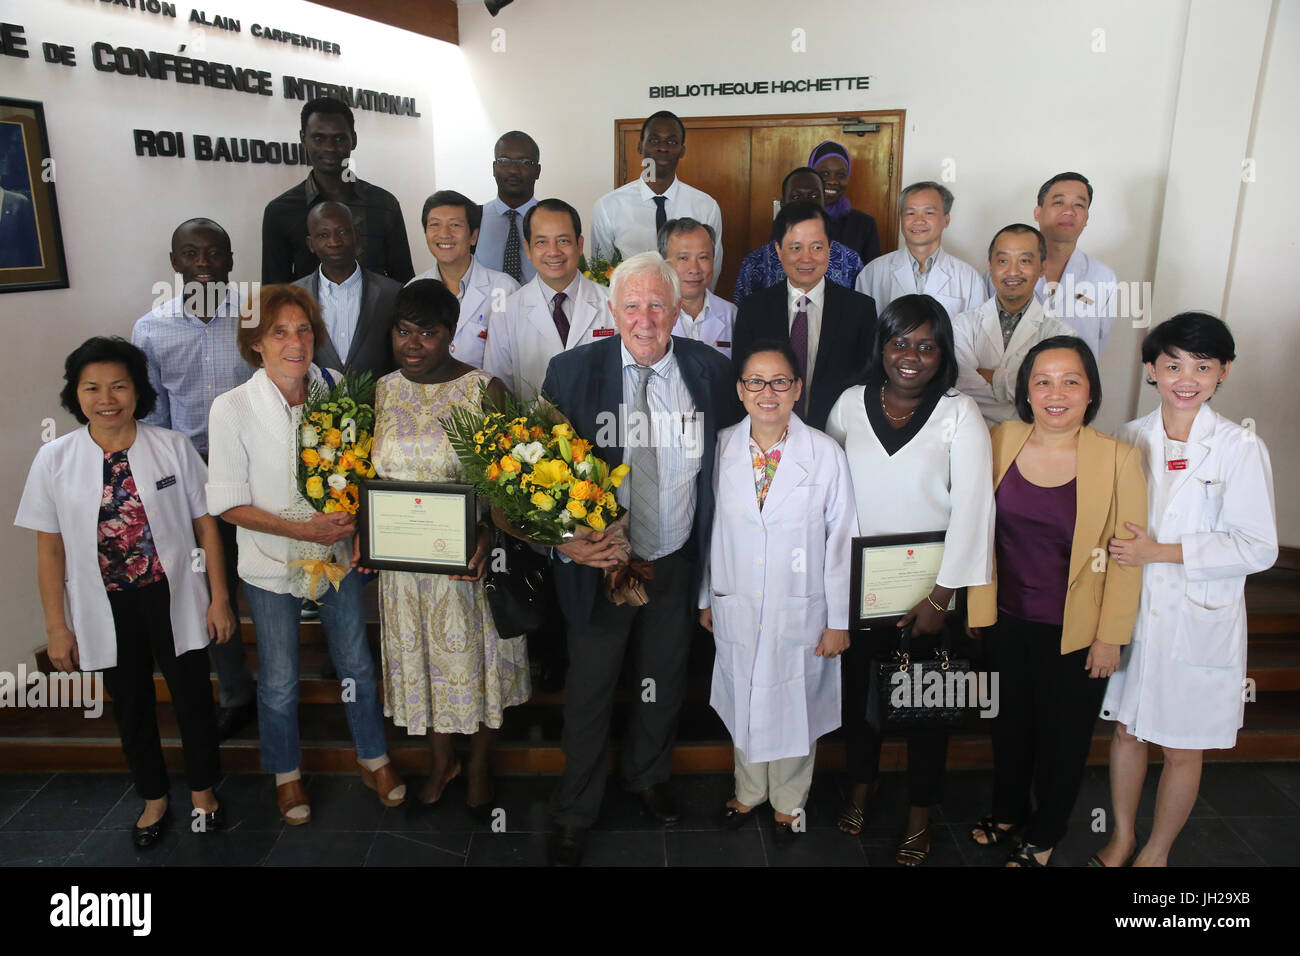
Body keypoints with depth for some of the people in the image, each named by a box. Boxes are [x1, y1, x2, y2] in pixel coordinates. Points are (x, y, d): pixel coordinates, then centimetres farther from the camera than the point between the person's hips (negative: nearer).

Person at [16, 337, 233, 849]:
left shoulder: (173, 446, -8)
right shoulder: (55, 458, -5)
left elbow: (205, 524, -4)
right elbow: (50, 547, -1)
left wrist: (219, 597, -5)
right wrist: (56, 626, -1)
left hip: (174, 598, -1)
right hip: (107, 608, 1)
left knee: (192, 697, 13)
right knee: (132, 706, 17)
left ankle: (203, 791, 37)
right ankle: (154, 799, 39)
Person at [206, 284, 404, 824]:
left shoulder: (335, 389, -9)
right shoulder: (232, 409, -17)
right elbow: (228, 503, -12)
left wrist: (354, 514, -11)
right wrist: (302, 529, -21)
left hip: (336, 554, 2)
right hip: (272, 565, -2)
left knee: (356, 665, 15)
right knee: (279, 682, 13)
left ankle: (373, 759, 38)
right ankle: (286, 774, 39)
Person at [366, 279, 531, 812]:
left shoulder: (485, 390, -11)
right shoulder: (383, 391, 3)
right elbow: (372, 473, 10)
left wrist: (487, 536, -26)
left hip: (467, 560, -3)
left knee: (474, 656, 12)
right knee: (419, 658, 17)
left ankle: (479, 765, 38)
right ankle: (442, 760, 42)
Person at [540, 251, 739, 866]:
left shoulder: (711, 372, -7)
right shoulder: (570, 372, -12)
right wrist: (563, 539, -22)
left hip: (677, 563, 2)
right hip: (597, 561, -2)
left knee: (664, 684, 23)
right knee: (588, 696, 14)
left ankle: (649, 777, 52)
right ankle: (574, 814, 38)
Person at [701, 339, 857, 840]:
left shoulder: (826, 453, -12)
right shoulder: (721, 448, -4)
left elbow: (842, 541, -8)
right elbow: (710, 529, 4)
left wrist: (839, 621, -6)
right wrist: (705, 599, 9)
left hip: (801, 612, -2)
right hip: (736, 609, 2)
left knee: (794, 709, 15)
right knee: (743, 705, 19)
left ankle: (789, 802, 41)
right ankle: (749, 793, 45)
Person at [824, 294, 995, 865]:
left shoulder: (959, 414, -8)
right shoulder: (851, 405, -1)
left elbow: (971, 511, -12)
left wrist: (940, 597, -14)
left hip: (929, 590, -2)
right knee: (857, 686, 17)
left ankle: (920, 812, 33)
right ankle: (862, 781, 43)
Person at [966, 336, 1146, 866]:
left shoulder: (1118, 458, -15)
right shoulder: (1002, 441, -6)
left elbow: (1126, 558, -10)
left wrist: (1111, 637, -9)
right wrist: (977, 605, 4)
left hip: (1075, 633, -3)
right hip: (1006, 621, 3)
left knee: (1063, 736, 16)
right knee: (1009, 723, 22)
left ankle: (1044, 834, 41)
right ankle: (1007, 810, 49)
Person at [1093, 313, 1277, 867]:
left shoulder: (1241, 448, -9)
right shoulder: (1130, 439, 1)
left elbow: (1258, 548, -13)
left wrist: (1159, 552, -18)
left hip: (1199, 621, -3)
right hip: (1132, 612, 3)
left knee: (1182, 749, 11)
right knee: (1126, 730, 16)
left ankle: (1157, 851, 33)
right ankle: (1121, 837, 38)